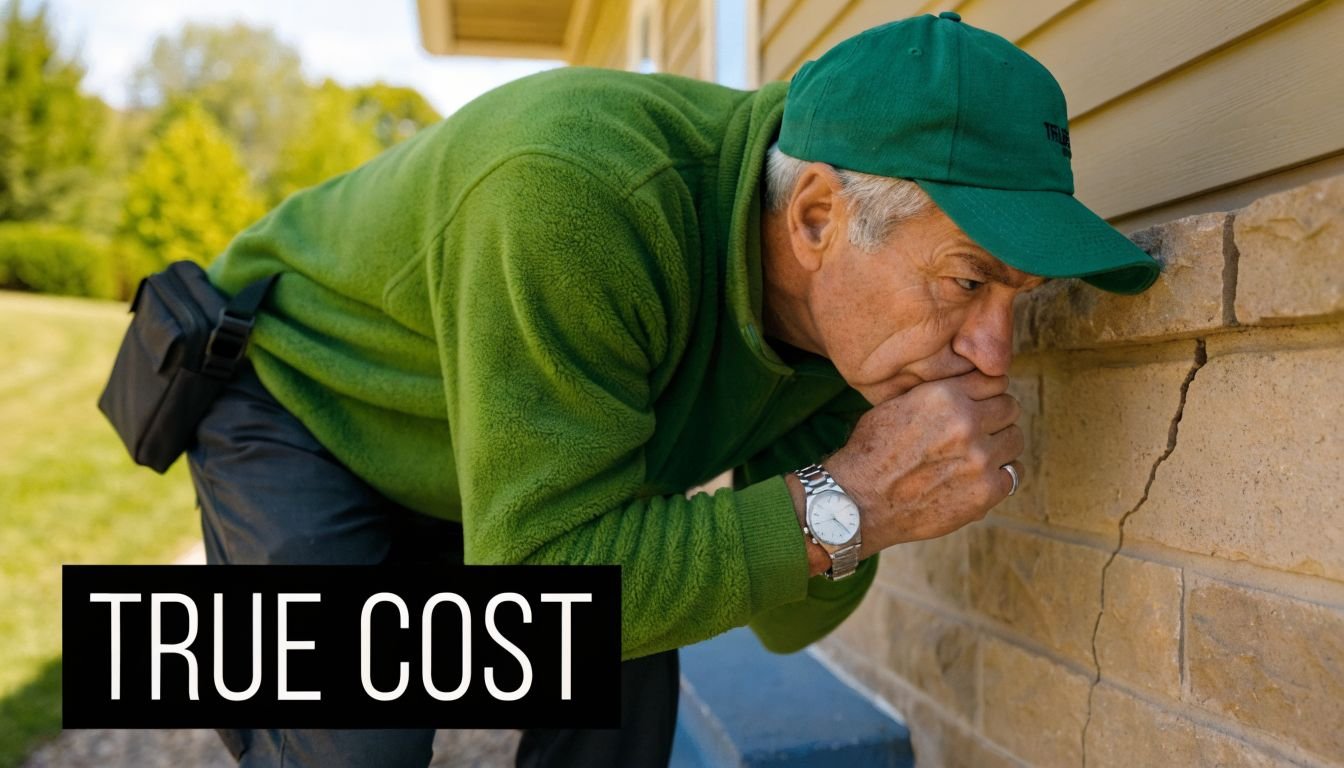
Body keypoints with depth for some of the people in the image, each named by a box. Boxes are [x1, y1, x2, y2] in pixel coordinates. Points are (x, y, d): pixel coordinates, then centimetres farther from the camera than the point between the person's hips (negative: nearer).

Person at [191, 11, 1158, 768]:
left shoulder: (855, 307, -18)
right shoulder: (579, 193, -42)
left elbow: (784, 617, -11)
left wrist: (881, 483, -30)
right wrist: (846, 506, -41)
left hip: (459, 474, 6)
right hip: (294, 399, -5)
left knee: (622, 680, -7)